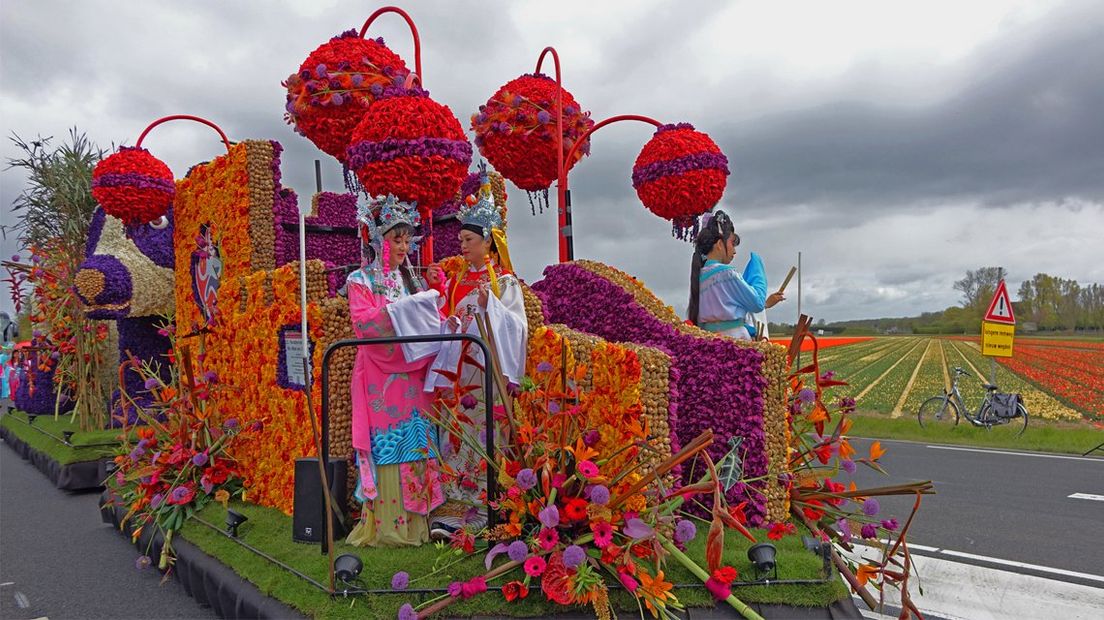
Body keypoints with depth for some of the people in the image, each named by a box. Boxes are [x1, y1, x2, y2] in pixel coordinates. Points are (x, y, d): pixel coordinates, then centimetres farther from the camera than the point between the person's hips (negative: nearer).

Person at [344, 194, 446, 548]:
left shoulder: (410, 281, 18)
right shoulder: (361, 280, 2)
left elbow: (425, 324, 17)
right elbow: (362, 323, -13)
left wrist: (433, 314, -3)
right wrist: (398, 310, -21)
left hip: (411, 377, 5)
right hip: (380, 379, -5)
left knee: (416, 446, 4)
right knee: (385, 447, -6)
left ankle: (414, 521, 10)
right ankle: (384, 526, 0)